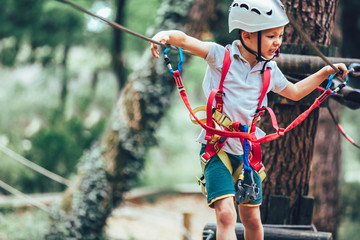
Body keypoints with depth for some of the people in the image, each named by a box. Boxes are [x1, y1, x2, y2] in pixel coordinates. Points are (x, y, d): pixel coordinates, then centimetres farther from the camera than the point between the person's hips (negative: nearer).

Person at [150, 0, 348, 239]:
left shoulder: (270, 70, 5)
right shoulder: (221, 56, -10)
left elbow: (295, 92, 25)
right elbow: (184, 40, -22)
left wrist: (326, 72, 20)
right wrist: (164, 35, -44)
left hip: (248, 150, 5)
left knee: (252, 219, 12)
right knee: (226, 214, -21)